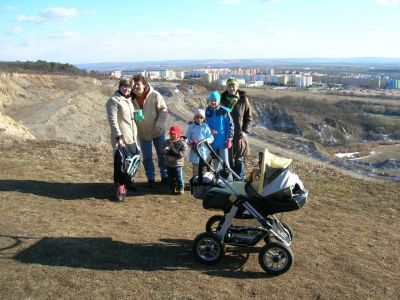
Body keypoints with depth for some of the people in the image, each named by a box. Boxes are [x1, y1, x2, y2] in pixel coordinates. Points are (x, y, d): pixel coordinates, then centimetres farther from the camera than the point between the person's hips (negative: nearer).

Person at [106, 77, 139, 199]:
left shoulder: (128, 100, 16)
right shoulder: (114, 100, -10)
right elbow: (113, 120, -16)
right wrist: (118, 136, -21)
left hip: (131, 137, 9)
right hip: (121, 138, -9)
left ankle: (127, 182, 29)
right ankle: (119, 186, 3)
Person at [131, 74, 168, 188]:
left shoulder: (155, 95, -17)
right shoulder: (132, 98, -8)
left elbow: (163, 109, -10)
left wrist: (159, 124, -20)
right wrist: (134, 116, -17)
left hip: (157, 132, -2)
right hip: (142, 133, 2)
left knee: (162, 154, 11)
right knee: (147, 157, 9)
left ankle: (165, 176, 29)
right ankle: (151, 178, 24)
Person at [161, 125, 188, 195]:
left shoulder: (182, 143, -8)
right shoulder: (166, 142, 6)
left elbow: (183, 153, -15)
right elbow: (162, 151, 1)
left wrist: (176, 153, -24)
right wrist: (166, 151, -21)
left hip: (178, 164, -4)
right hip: (169, 164, 5)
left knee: (179, 177, 0)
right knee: (170, 178, 13)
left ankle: (181, 188, 14)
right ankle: (172, 188, 26)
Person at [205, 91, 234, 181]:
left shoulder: (224, 111, -9)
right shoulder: (207, 111, 1)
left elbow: (230, 125, -6)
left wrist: (229, 139, -9)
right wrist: (209, 130, -9)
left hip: (223, 141, -4)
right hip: (212, 141, 4)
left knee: (225, 161, -2)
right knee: (216, 162, 14)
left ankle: (229, 179, 8)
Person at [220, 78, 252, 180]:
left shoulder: (243, 100, -1)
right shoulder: (223, 100, 5)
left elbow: (248, 117, 3)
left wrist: (245, 131, -6)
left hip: (239, 134, -2)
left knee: (239, 159, 2)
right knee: (228, 159, 6)